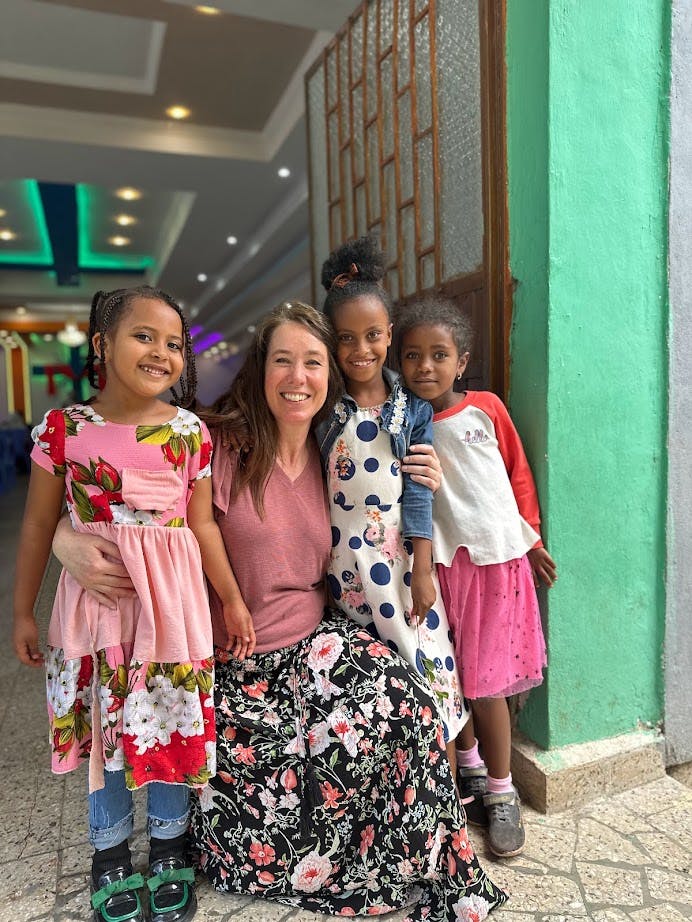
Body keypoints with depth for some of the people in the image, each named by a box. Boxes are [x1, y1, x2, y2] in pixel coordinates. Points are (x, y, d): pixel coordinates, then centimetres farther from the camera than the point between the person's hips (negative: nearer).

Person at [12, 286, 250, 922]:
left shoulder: (190, 432, -4)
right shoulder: (63, 428, -5)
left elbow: (203, 524, 2)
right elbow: (40, 525, 3)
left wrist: (232, 600, 5)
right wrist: (23, 611, 8)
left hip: (171, 599, 0)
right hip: (94, 598, 0)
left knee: (172, 721, 12)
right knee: (100, 721, 15)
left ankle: (169, 843, 38)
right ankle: (110, 851, 40)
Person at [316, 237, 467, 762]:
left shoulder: (412, 406, -1)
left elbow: (419, 491, -3)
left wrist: (422, 569, -4)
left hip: (400, 552, 1)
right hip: (343, 557, 0)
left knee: (425, 661, 7)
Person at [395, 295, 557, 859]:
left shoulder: (486, 408, -3)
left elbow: (518, 472, 6)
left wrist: (531, 537, 8)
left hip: (497, 558, -2)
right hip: (442, 563, 2)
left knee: (485, 682, 3)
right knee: (449, 677, 13)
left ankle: (501, 793, 24)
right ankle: (470, 769, 38)